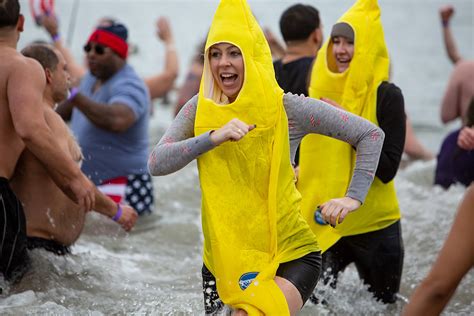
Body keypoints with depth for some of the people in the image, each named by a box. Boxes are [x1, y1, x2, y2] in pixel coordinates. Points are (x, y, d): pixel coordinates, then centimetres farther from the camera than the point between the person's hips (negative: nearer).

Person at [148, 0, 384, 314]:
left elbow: (371, 135, -4)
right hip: (223, 259, 4)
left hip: (290, 254, -4)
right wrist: (213, 137, -25)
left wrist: (354, 197, -13)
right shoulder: (199, 110, -1)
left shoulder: (286, 109, -10)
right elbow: (157, 164, -14)